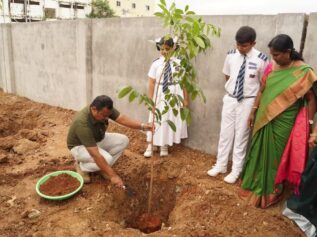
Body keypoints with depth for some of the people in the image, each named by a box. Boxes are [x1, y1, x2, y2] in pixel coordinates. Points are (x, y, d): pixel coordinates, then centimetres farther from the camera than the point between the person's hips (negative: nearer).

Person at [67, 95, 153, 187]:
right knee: (107, 159, -31)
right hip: (80, 146, -7)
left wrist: (142, 126, -41)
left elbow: (122, 119, -24)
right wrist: (113, 175, -37)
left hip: (98, 139, 7)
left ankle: (103, 168, 3)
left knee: (123, 140, -12)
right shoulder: (82, 123, -39)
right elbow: (95, 155, -39)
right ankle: (82, 166, -3)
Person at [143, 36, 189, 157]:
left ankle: (165, 146, 29)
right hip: (160, 95, -1)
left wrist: (185, 98, -1)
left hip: (174, 94, 1)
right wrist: (150, 100, -6)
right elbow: (151, 83, -4)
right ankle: (150, 146, 20)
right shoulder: (156, 63, -5)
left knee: (171, 119, 11)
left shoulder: (178, 63, -5)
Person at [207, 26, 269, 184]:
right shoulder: (231, 55, -5)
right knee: (225, 133, 12)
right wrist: (233, 88, 8)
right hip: (230, 99, 3)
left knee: (241, 136, 7)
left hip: (248, 101, -3)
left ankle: (236, 170, 23)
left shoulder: (261, 59, -15)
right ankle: (220, 165, 29)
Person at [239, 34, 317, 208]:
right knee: (260, 153, 15)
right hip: (265, 119, 4)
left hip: (285, 123, -4)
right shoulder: (271, 68, 0)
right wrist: (253, 112, 10)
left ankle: (271, 192, 29)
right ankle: (256, 186, 36)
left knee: (276, 155, 9)